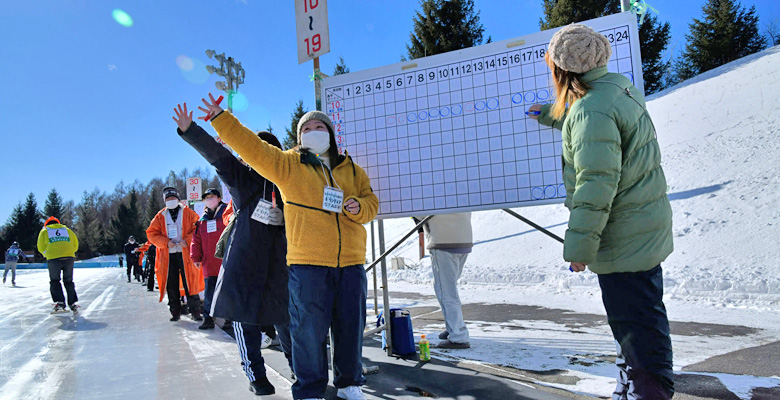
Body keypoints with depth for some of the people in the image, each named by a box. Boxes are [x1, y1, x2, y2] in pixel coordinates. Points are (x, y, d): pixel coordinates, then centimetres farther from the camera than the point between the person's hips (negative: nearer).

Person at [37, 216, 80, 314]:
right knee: (69, 281, 11)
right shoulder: (67, 230, 22)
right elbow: (75, 245, 18)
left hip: (53, 259, -2)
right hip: (69, 258, 2)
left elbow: (41, 247, 7)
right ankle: (73, 303, 7)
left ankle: (60, 303, -1)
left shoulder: (44, 231, 16)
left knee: (54, 281, 10)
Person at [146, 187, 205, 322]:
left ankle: (195, 312, 3)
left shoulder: (188, 213, 5)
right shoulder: (160, 216, 12)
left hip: (185, 254, -3)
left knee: (190, 284, -4)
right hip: (168, 255, 3)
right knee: (171, 285, 6)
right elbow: (151, 233, 9)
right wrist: (166, 242, -7)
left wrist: (188, 240, -14)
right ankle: (175, 312, 16)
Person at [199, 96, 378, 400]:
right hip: (307, 263, -3)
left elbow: (371, 202, 16)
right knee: (309, 328, 1)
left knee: (351, 326, 11)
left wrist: (359, 207, -5)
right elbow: (252, 147, 1)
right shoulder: (288, 164, 5)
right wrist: (221, 119, -3)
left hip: (351, 263, 4)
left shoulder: (352, 170, 15)